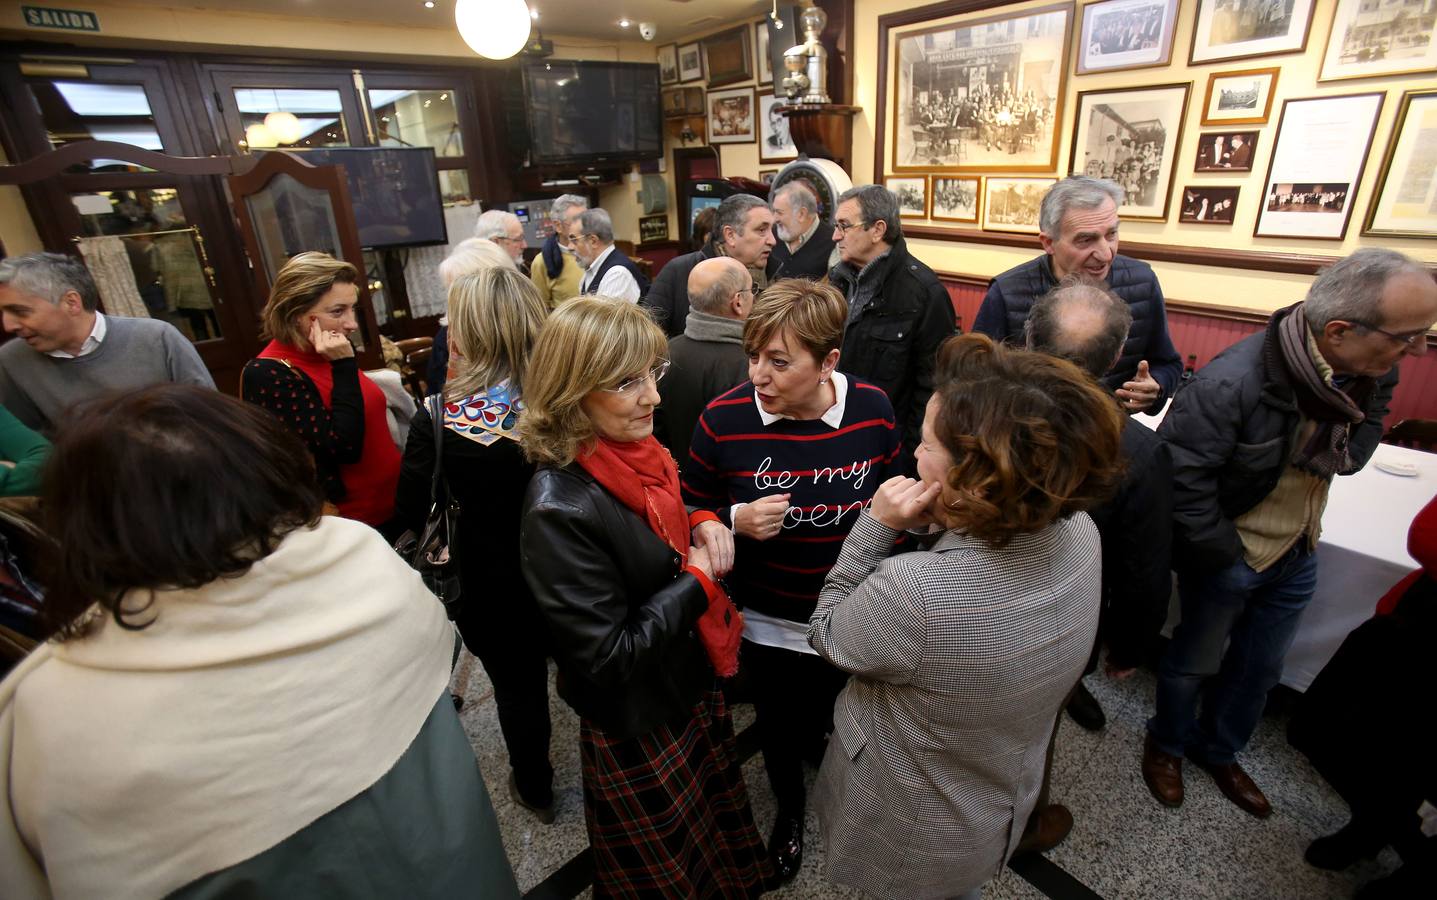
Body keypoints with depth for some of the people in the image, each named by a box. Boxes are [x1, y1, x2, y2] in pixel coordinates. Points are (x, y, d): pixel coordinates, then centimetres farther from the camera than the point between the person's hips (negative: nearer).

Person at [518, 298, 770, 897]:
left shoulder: (635, 452, -9)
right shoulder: (560, 506, -33)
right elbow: (605, 657, -30)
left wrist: (703, 525, -10)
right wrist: (697, 581, -23)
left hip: (691, 680, 7)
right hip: (636, 725, -7)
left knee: (719, 827, 33)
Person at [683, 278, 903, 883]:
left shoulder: (872, 409, -15)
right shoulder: (723, 419, -21)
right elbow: (692, 515, -7)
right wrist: (735, 521, -27)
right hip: (767, 622, -1)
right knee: (779, 729, 23)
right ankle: (790, 807, 58)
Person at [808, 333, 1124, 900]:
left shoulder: (915, 592, -44)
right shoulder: (1080, 534, -22)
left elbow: (826, 635, -22)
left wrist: (876, 527, -27)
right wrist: (940, 521, -18)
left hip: (908, 838, -5)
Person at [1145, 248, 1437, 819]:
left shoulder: (1375, 373, -10)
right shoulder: (1233, 382, -32)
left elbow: (1360, 443, 9)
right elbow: (1180, 475, -28)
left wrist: (1339, 455, -13)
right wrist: (1224, 555, -20)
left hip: (1298, 556, 7)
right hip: (1226, 557, -7)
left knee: (1259, 668, 24)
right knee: (1195, 661, 16)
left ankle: (1218, 750, 49)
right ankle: (1166, 743, 43)